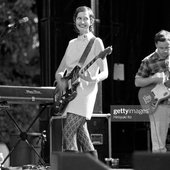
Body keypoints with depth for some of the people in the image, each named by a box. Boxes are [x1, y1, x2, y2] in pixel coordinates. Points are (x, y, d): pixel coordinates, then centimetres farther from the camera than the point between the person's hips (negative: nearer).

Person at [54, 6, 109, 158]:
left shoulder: (96, 42, 0)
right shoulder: (72, 43, 18)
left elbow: (104, 72, -5)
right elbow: (60, 70, 20)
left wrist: (93, 79, -26)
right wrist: (60, 79, -2)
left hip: (85, 92, -7)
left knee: (69, 130, -17)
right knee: (80, 130, 7)